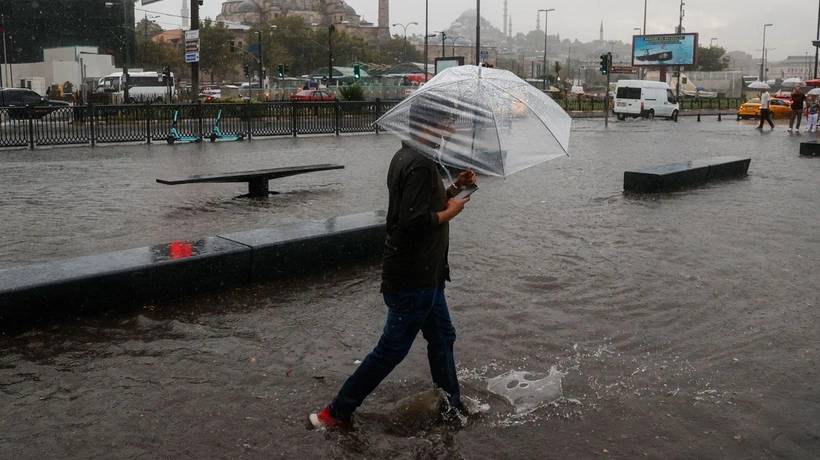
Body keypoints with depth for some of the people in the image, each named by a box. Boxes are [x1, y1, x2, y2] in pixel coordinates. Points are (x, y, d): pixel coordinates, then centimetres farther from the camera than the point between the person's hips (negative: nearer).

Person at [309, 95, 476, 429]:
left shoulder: (405, 157, 10)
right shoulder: (420, 166, -22)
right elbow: (415, 222, -29)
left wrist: (454, 188, 9)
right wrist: (451, 211, -13)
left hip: (422, 275, 10)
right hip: (413, 278, -10)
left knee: (442, 337, 19)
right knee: (393, 348, 0)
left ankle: (453, 405, 34)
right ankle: (336, 413, 10)